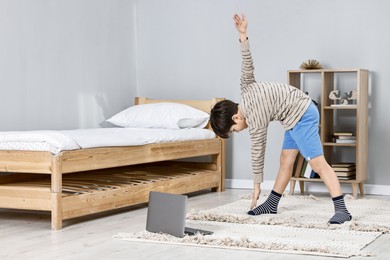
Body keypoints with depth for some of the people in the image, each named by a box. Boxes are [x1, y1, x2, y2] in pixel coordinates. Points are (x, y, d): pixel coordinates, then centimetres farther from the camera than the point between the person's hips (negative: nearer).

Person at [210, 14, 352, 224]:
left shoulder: (255, 121, -19)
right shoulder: (246, 92, 3)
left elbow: (257, 154, -13)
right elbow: (248, 65, 2)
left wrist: (257, 187, -4)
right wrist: (242, 35, -9)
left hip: (302, 116, -10)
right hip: (298, 115, 10)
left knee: (317, 163, -16)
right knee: (286, 159, 12)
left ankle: (341, 209, -22)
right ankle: (272, 204, 18)